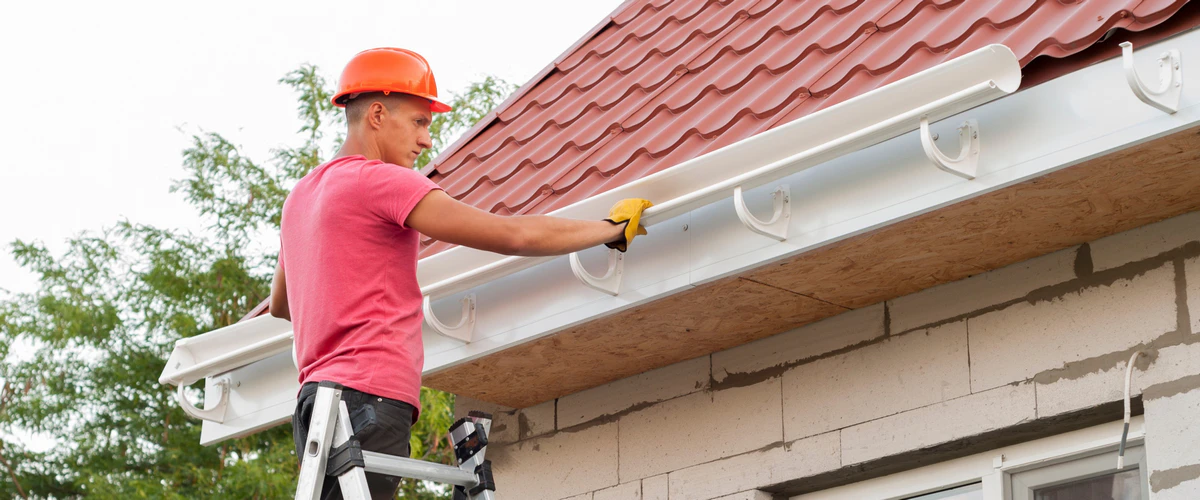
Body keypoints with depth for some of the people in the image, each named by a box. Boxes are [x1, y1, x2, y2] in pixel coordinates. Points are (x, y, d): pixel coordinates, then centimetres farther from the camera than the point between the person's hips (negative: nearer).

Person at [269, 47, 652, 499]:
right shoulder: (380, 180, -5)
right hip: (369, 397, -10)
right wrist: (613, 228, 3)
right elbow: (513, 235, -9)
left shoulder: (301, 195, 23)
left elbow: (280, 305, 39)